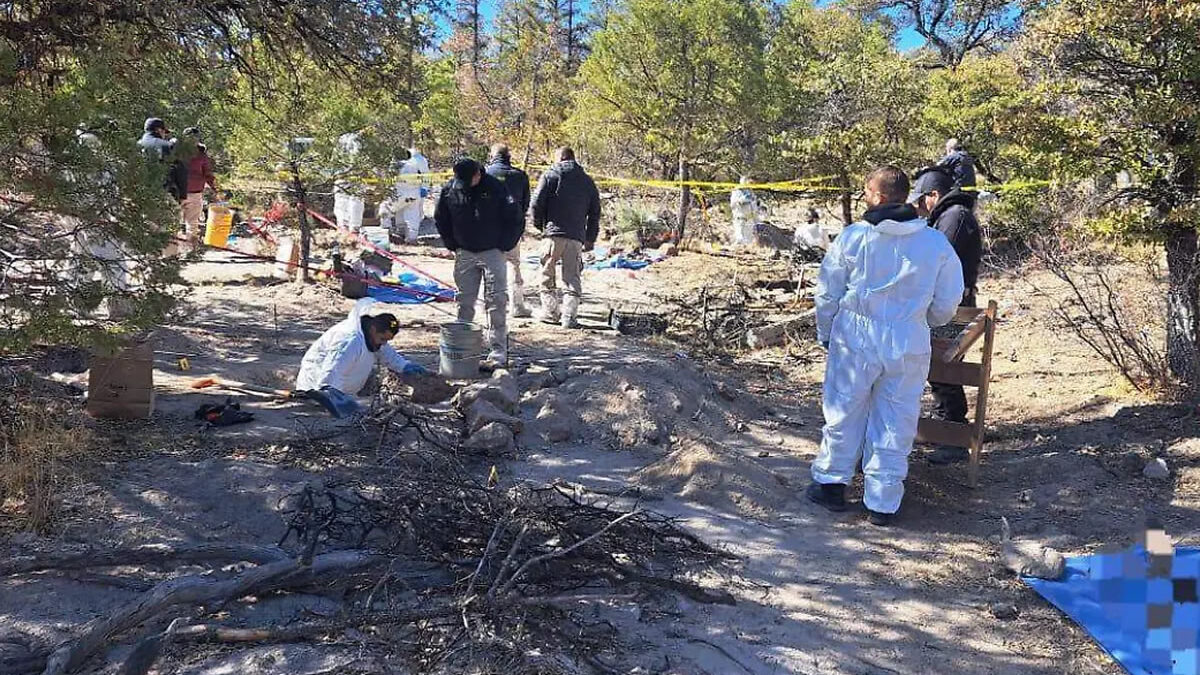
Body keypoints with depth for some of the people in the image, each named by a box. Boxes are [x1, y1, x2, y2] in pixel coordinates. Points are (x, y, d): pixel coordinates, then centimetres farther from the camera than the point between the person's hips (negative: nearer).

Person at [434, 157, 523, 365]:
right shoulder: (449, 191, -2)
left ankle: (498, 352, -3)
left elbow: (515, 219, -4)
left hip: (492, 252, -3)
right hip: (464, 254, 3)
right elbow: (440, 220, 14)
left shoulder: (495, 189, -12)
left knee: (496, 301, -6)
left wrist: (503, 246, -4)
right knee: (464, 302, 8)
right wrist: (453, 245, 8)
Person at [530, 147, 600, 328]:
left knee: (547, 274, 11)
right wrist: (591, 238, 19)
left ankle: (549, 311, 15)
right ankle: (569, 317, -2)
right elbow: (595, 212, 15)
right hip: (577, 236, 3)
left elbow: (537, 203, -4)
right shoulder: (587, 181, 15)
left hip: (553, 233, -3)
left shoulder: (550, 175, 2)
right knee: (573, 277, 5)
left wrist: (539, 225, 12)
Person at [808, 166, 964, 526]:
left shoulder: (852, 237, -7)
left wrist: (826, 334, 16)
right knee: (895, 425, 10)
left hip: (855, 339, -1)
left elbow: (827, 294, 0)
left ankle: (831, 483, 27)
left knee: (843, 413, 15)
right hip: (908, 345, 1)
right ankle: (883, 503, 18)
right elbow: (946, 306, 6)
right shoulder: (937, 243, -1)